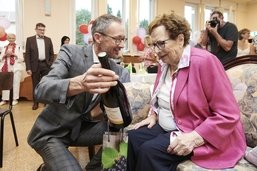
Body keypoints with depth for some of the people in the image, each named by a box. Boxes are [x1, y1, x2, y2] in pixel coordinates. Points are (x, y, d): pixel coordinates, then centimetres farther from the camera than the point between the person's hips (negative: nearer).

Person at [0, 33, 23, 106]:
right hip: (6, 68, 3)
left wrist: (14, 54, -11)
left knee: (15, 83, -5)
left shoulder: (18, 47, 6)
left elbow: (21, 59, 0)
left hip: (16, 68, -3)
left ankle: (15, 99, 2)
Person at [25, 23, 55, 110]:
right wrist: (28, 68, -8)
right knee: (35, 85, 5)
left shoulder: (48, 40, 9)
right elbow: (27, 54, -1)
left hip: (46, 65, 1)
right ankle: (35, 102, 16)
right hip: (35, 65, -1)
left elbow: (52, 54, 11)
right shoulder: (30, 39, 3)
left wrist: (51, 64, 0)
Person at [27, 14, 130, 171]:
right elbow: (41, 90, -30)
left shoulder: (118, 71, -3)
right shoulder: (71, 52, -15)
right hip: (51, 132, -4)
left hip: (81, 128, 4)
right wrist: (79, 83, -49)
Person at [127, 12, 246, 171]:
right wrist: (153, 115, 6)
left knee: (149, 151, -23)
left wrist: (194, 138, -27)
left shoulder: (204, 61, -20)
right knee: (133, 137, -4)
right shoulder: (164, 64, 6)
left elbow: (229, 115, -21)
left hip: (203, 137, -8)